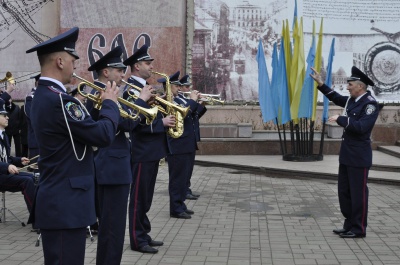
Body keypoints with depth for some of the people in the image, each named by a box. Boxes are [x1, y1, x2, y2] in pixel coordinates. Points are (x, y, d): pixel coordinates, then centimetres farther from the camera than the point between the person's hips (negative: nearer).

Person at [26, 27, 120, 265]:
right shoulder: (58, 100, -21)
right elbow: (104, 135, -20)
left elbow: (87, 129, 17)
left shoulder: (45, 96, 12)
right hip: (65, 204, -11)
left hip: (59, 200, 11)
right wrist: (110, 103, -5)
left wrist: (100, 105, 10)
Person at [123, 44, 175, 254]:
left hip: (152, 150, 10)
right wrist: (162, 123, -22)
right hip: (142, 152, -10)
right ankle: (137, 240, 7)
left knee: (146, 197, 15)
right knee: (139, 197, -1)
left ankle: (144, 235, 24)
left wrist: (165, 119, 4)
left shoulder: (145, 87, 16)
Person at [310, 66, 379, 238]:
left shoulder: (370, 104, -17)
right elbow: (336, 98, 26)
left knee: (358, 193, 2)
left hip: (358, 157, -9)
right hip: (346, 155, 9)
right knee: (344, 191, 14)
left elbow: (361, 126, -28)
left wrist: (340, 119, -21)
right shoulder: (352, 100, 7)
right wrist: (320, 83, 21)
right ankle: (350, 225, 26)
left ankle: (359, 229, 13)